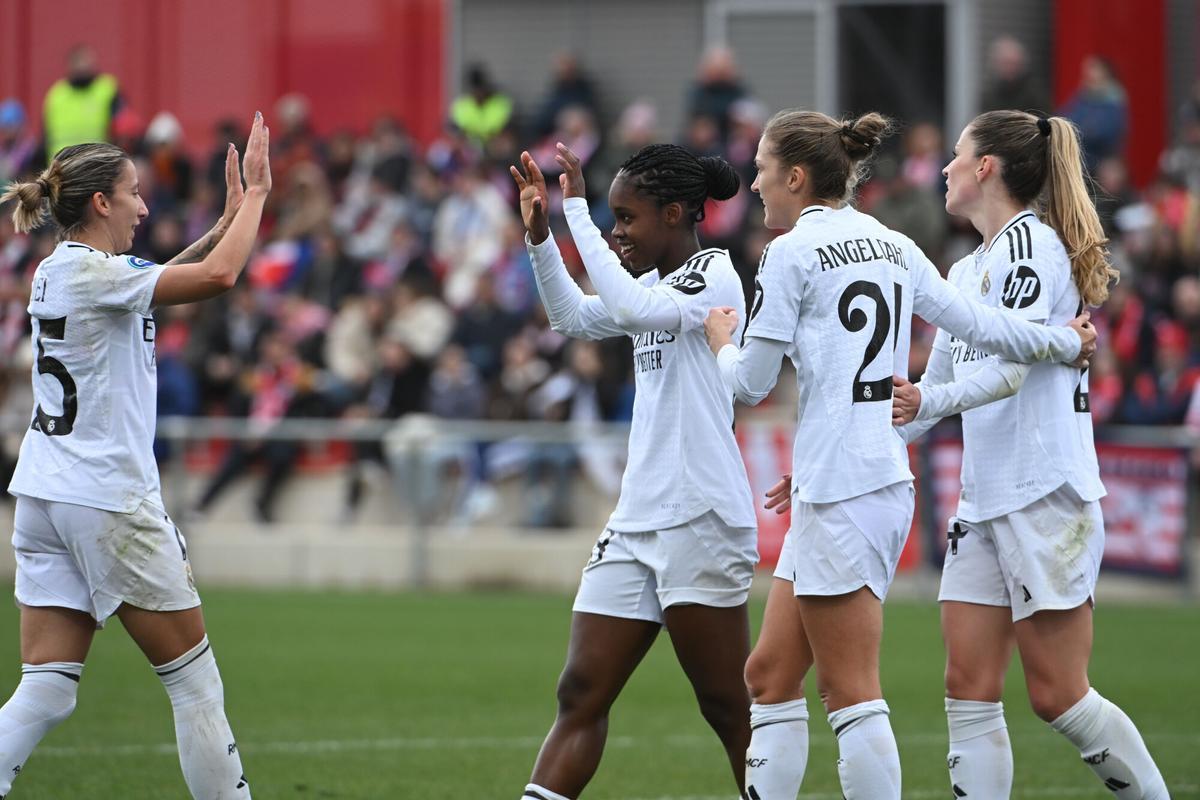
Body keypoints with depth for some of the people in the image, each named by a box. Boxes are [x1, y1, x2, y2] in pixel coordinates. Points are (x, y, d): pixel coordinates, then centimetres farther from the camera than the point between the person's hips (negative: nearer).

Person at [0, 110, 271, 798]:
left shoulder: (59, 270, 13)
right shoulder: (89, 272, -14)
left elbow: (176, 275, 28)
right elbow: (217, 277, -21)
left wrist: (230, 218, 20)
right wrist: (256, 192, -9)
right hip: (109, 501, -9)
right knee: (196, 679, 4)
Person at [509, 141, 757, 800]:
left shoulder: (715, 276, -10)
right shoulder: (654, 284, 16)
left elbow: (631, 308, -27)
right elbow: (574, 319, 29)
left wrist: (577, 211, -22)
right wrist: (539, 236, 14)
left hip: (701, 519, -9)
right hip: (636, 518, 9)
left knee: (729, 708, -5)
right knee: (581, 694, 3)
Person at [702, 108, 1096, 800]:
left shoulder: (793, 252, -7)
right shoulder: (893, 246, 14)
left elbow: (751, 382, -5)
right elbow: (978, 324, 17)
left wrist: (722, 339, 17)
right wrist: (1068, 343, 33)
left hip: (839, 490, -9)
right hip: (885, 475, 9)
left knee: (850, 692, -7)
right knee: (772, 675, 11)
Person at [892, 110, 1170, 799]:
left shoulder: (1030, 240, -8)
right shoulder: (967, 270, 19)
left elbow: (1010, 368, -20)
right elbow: (928, 393, 26)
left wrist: (928, 402, -31)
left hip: (1047, 496, -9)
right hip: (983, 504, 9)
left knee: (1057, 696, -8)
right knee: (970, 690, -1)